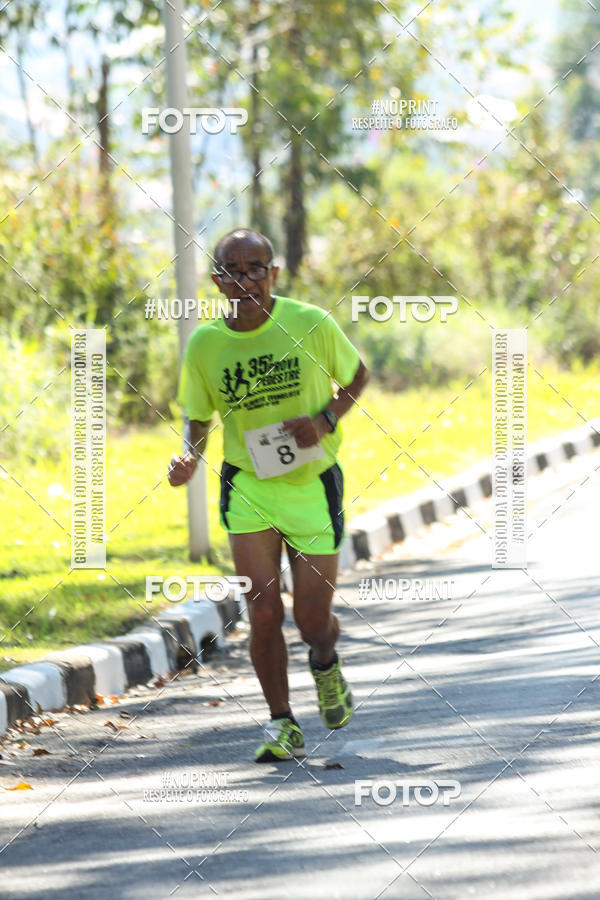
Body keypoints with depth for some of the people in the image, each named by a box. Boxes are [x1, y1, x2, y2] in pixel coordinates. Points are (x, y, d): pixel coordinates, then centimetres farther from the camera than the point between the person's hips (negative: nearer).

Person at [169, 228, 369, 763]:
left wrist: (326, 420, -12)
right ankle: (282, 725, 7)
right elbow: (200, 418, 7)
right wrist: (190, 457, -15)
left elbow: (357, 375, 6)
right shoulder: (205, 344, -6)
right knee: (263, 612, -10)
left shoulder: (311, 324, -11)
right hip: (247, 489, 1)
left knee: (313, 620, 0)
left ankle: (326, 665, 38)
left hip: (312, 484, -1)